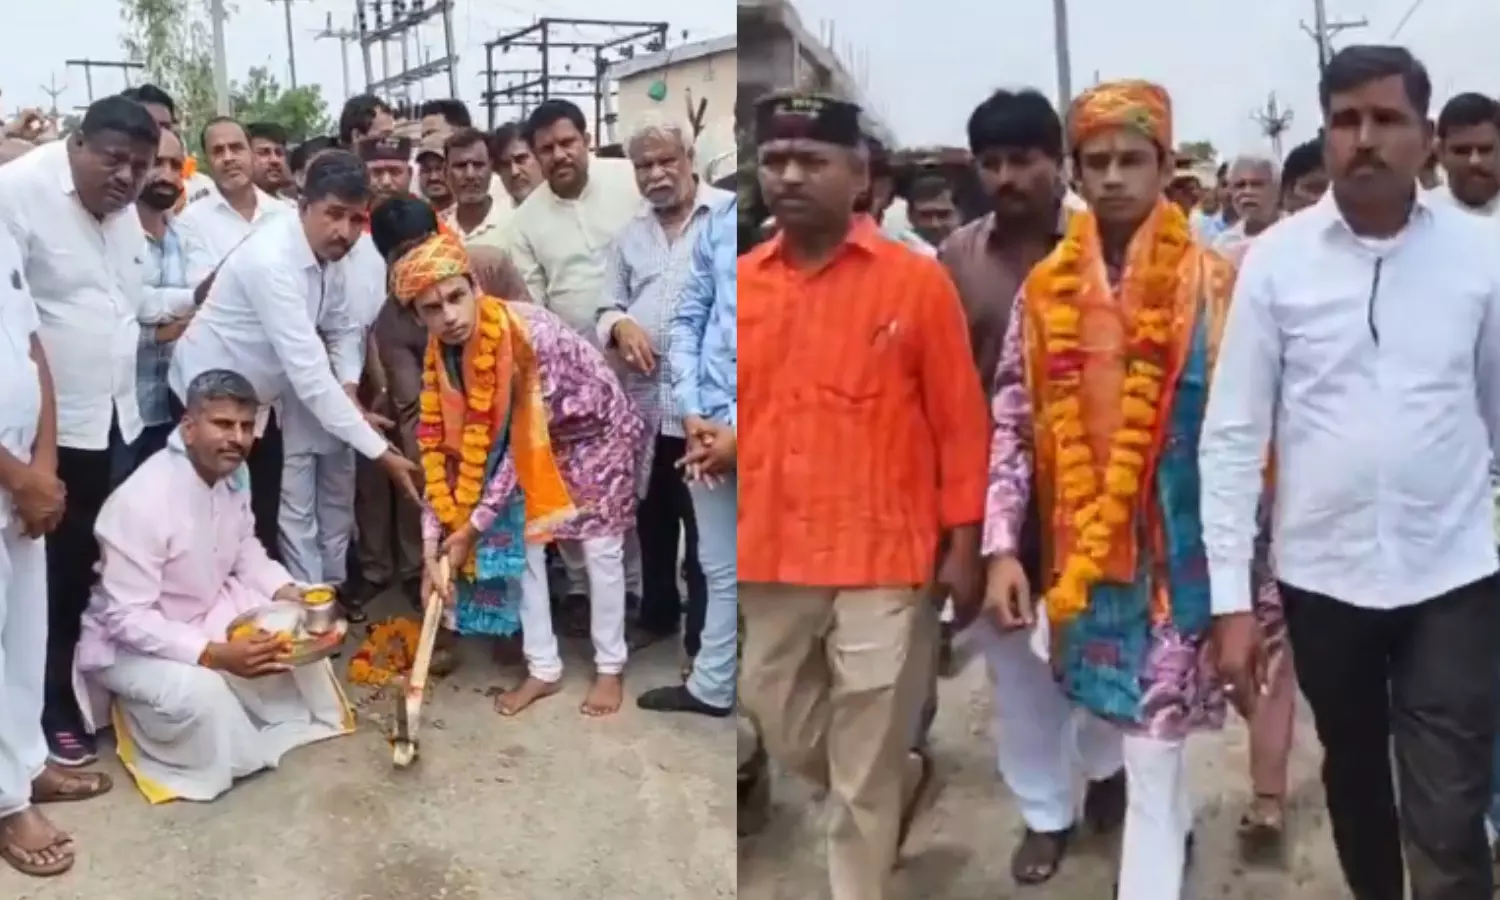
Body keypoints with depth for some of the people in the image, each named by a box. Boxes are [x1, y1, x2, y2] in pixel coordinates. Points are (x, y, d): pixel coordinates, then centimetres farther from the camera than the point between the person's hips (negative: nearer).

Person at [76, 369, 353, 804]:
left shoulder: (234, 472, -7)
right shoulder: (142, 503, -33)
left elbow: (245, 548, 10)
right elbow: (127, 619, -31)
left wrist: (289, 593, -8)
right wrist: (215, 654, -37)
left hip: (209, 613, 8)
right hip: (129, 641, -8)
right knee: (198, 692, -34)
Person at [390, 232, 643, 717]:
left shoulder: (531, 334, -37)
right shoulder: (442, 352, -17)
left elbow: (517, 441, -32)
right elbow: (441, 448, -13)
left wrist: (474, 526, -27)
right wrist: (432, 545, -17)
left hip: (594, 431, -5)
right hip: (534, 443, 5)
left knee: (600, 549, 3)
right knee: (522, 545, 3)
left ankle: (610, 668, 21)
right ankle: (544, 670, 18)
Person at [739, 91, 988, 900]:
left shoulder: (916, 281, -5)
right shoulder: (742, 285, 4)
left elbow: (960, 421, -2)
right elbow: (730, 417, 9)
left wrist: (963, 545, -3)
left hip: (881, 559, -4)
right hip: (769, 561, 4)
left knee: (863, 771, 5)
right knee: (785, 735, 19)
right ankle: (906, 780, 47)